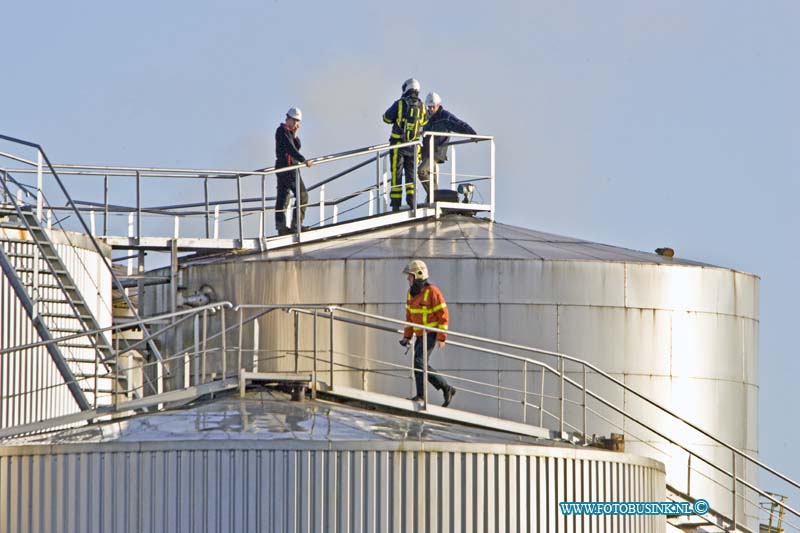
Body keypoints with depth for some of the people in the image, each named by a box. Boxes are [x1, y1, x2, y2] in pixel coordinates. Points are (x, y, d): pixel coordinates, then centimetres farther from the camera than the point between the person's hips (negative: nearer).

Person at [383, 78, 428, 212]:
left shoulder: (399, 104, -10)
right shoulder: (421, 107, -1)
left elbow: (386, 118, 3)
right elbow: (424, 121, 15)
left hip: (398, 144, -2)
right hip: (413, 145, 2)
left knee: (396, 173, 3)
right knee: (411, 173, 12)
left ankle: (396, 204, 1)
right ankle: (411, 199, -1)